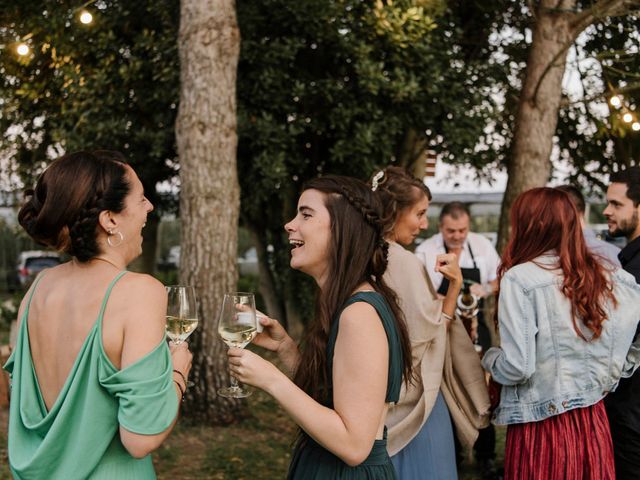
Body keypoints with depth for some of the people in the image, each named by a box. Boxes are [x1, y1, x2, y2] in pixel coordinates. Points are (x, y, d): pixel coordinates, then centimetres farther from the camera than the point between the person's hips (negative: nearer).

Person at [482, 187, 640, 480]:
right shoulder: (608, 278, 1)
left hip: (540, 425, -5)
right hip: (594, 423, 5)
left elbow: (516, 367, -18)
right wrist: (609, 374, 14)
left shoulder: (520, 278, -14)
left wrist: (489, 358, 3)